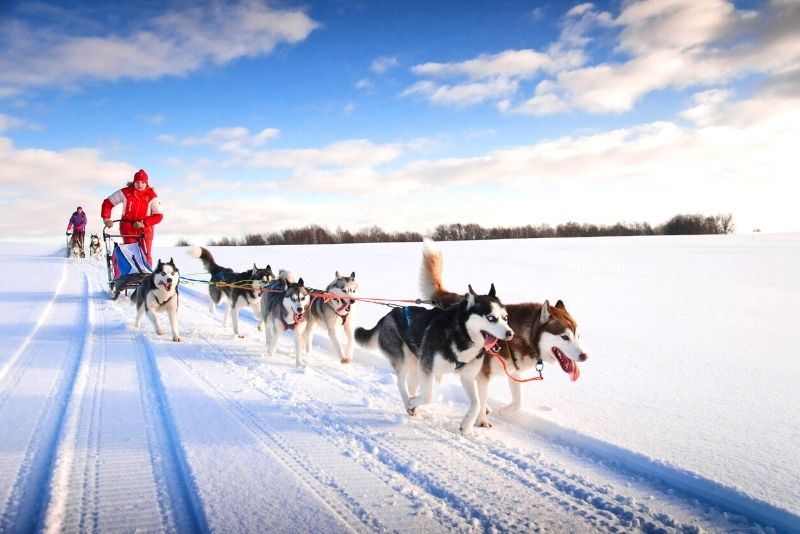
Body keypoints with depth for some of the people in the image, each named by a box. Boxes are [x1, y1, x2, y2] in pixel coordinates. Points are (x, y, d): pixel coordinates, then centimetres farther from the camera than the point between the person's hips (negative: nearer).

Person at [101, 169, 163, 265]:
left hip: (145, 230, 0)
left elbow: (158, 216, -9)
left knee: (146, 257, -3)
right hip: (128, 229, 0)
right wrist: (106, 218, -11)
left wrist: (144, 223, -21)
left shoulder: (152, 196, -7)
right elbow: (107, 203, 3)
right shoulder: (125, 192, -6)